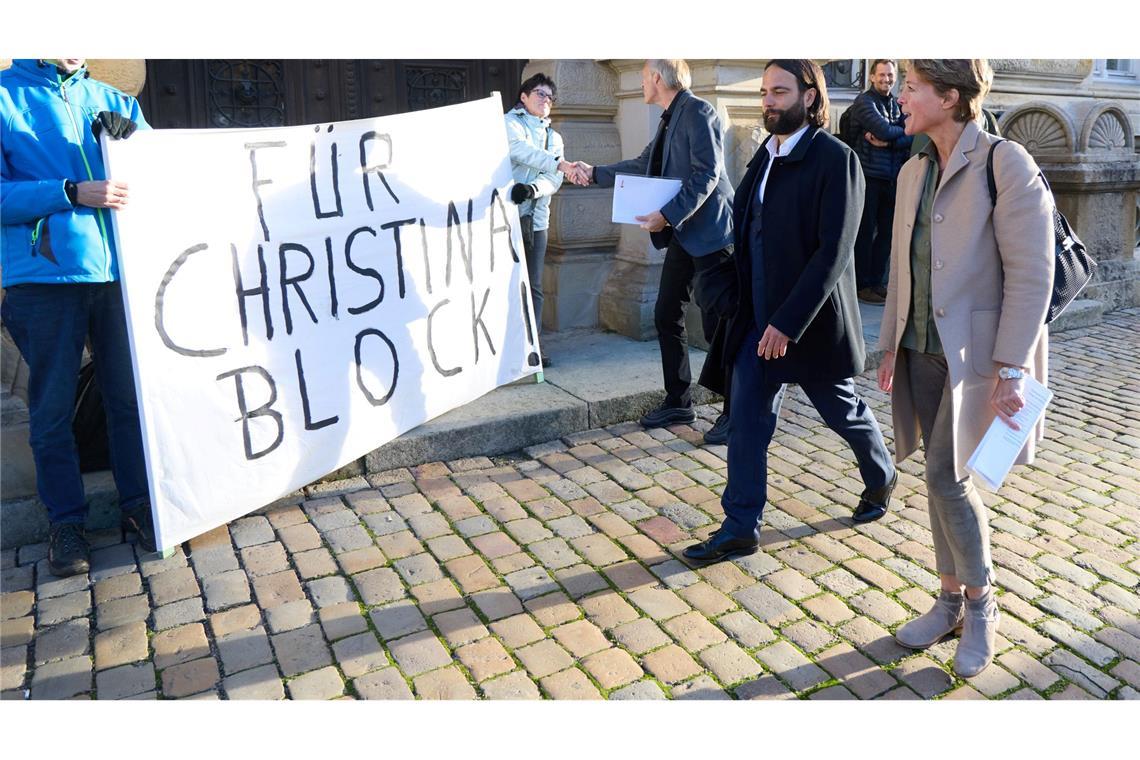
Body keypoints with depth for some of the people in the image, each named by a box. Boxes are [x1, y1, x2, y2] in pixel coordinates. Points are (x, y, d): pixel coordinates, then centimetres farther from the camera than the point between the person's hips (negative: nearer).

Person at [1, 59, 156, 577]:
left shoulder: (108, 100, 13)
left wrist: (130, 137, -6)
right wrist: (72, 193, -18)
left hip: (116, 271, 3)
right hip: (44, 278, -3)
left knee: (129, 394, 8)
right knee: (52, 406, 5)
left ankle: (137, 503, 22)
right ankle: (66, 521, 19)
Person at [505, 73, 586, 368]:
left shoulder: (554, 137, 17)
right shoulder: (510, 122, 2)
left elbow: (553, 182, 3)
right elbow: (521, 150, -20)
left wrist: (531, 188, -19)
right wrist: (560, 164, -34)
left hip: (536, 218, 5)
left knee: (534, 286, 4)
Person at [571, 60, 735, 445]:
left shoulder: (698, 112, -12)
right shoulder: (669, 118, 16)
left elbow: (707, 174, -20)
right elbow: (644, 165, 27)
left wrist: (667, 215, -23)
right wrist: (596, 172, 30)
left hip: (708, 232, -9)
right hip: (682, 234, 9)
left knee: (716, 325, -5)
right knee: (666, 315, 11)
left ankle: (734, 414, 6)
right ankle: (678, 402, 22)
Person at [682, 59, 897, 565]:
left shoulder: (835, 160, -15)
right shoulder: (765, 155, 7)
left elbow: (833, 254, -21)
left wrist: (787, 323, -24)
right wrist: (744, 306, 9)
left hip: (810, 323, -6)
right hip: (758, 321, 6)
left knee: (844, 411, 16)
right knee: (746, 422, 5)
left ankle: (881, 479, 44)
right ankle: (741, 528, 15)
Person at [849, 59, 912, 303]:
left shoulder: (897, 104, 16)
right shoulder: (864, 101, -3)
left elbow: (910, 138, 2)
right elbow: (884, 130, -18)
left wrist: (886, 142, -13)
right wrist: (902, 132, 0)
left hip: (891, 178, 7)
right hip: (868, 176, -7)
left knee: (887, 231, 9)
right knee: (865, 231, -2)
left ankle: (876, 281, 19)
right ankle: (862, 284, 5)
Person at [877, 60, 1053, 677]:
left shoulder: (1006, 163, -12)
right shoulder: (914, 171, 9)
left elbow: (1031, 272, -16)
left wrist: (1010, 368, -19)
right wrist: (891, 346, 12)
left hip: (974, 355, -6)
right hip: (924, 352, 6)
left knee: (944, 478, -6)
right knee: (945, 478, 12)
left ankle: (980, 604, 18)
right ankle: (953, 601, 28)